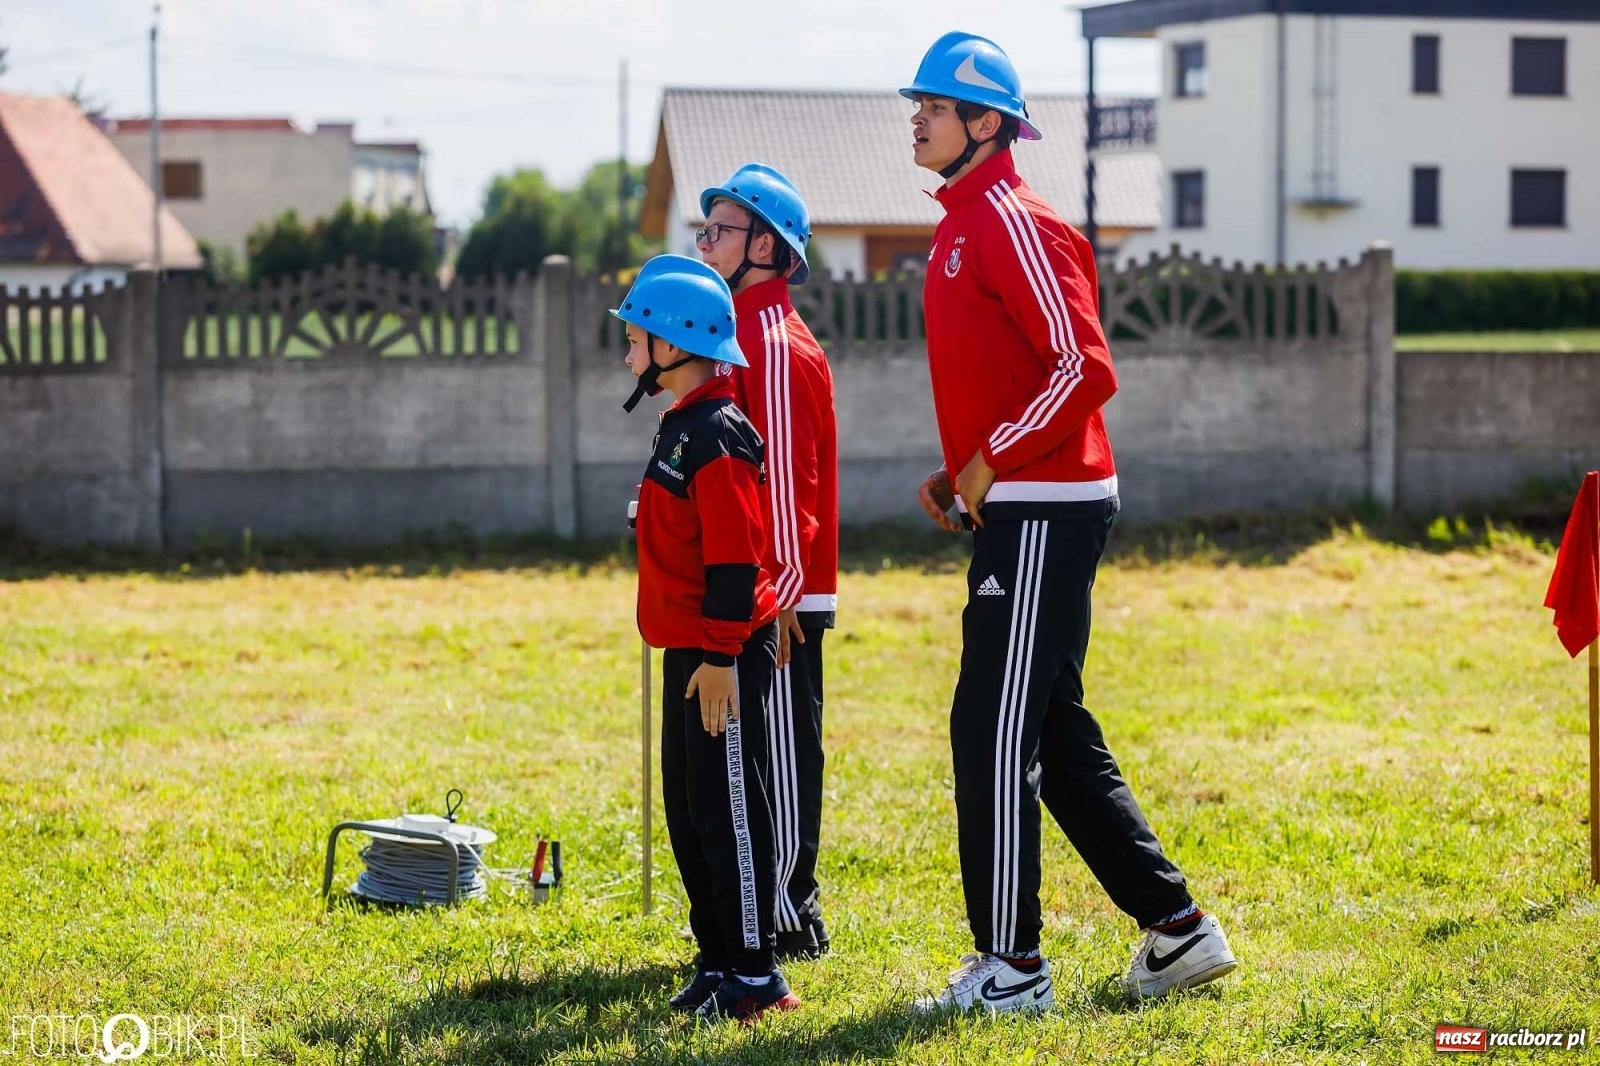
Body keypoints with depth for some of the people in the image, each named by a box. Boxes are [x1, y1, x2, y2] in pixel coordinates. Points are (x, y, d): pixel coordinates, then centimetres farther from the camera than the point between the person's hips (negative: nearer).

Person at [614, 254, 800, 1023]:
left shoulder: (716, 434, -16)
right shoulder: (680, 427, 15)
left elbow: (734, 557, -21)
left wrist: (721, 655, -23)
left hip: (723, 656, -10)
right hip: (689, 651, 10)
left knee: (728, 809, -6)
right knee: (688, 811, 14)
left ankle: (754, 976, 0)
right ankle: (717, 961, 22)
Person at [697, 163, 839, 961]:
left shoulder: (779, 347, -14)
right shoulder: (739, 336, 16)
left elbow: (785, 478, -19)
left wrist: (778, 597, -20)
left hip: (779, 598, -10)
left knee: (781, 752, -4)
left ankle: (789, 918, 1)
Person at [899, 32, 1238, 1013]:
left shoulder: (1013, 223, -13)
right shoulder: (962, 227, 18)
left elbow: (1086, 368, -21)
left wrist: (994, 459, -17)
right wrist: (961, 472, 13)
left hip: (1045, 514, -10)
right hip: (1019, 510, 10)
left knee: (995, 731, -8)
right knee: (1056, 736, 13)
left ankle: (1010, 967, -2)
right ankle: (1177, 929, 19)